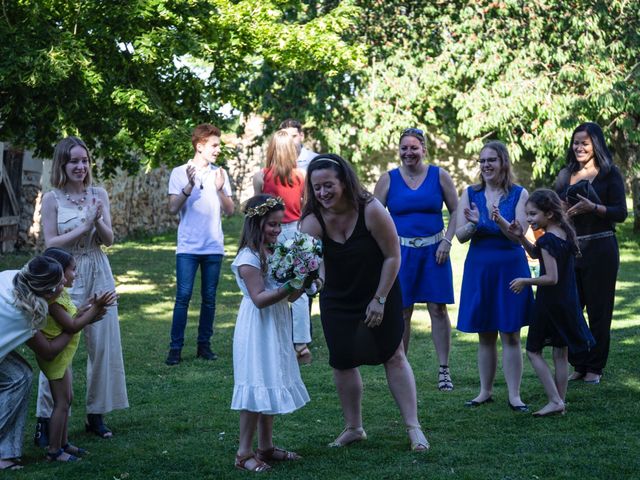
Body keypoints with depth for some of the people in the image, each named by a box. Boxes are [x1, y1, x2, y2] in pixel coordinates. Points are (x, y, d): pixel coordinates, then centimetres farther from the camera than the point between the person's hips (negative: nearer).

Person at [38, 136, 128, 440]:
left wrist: (97, 221, -15)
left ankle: (96, 415, 17)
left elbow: (109, 240, 4)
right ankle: (45, 419, 2)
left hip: (99, 275, 4)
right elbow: (51, 243, -8)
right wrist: (84, 227, -16)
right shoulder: (52, 199, -4)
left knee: (103, 344, 5)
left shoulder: (99, 195, 6)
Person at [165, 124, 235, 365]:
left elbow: (230, 210, 6)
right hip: (188, 247, -3)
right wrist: (189, 186, -19)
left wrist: (220, 190, -11)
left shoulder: (220, 174, 8)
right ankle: (175, 347, -4)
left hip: (214, 247, 3)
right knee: (183, 296, -7)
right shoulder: (180, 173, 0)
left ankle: (204, 344, 15)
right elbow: (173, 208, -6)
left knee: (209, 298, 6)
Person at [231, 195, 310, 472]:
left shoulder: (272, 253, 10)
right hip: (258, 331, -9)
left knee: (270, 388, 13)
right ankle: (244, 453, 0)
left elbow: (285, 297, 12)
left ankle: (266, 447, 22)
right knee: (257, 389, -7)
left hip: (276, 330, 9)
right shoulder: (248, 258, -16)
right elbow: (259, 298, -22)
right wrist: (287, 289, -30)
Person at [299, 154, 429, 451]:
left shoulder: (371, 210, -25)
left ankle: (413, 427, 4)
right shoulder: (313, 221, -19)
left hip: (380, 293, -3)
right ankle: (353, 428, 20)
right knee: (342, 362, 5)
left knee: (394, 357, 0)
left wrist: (380, 299, -17)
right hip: (337, 301, 3)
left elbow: (393, 256, -17)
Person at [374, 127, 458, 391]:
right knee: (401, 312, 4)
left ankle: (444, 369, 4)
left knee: (438, 309, -1)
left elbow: (455, 211, 7)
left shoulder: (439, 176, 3)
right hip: (400, 251, 0)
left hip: (434, 249, 0)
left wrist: (447, 241, -4)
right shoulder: (388, 179, 2)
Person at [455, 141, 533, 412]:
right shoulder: (470, 194, 5)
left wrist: (498, 220, -28)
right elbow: (460, 236, 0)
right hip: (479, 268, 2)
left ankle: (514, 395, 3)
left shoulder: (518, 194, -1)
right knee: (485, 336, 9)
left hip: (510, 268, -2)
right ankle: (485, 391, 19)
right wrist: (473, 224, -21)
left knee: (510, 336, -1)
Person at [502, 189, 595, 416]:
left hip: (549, 303, -8)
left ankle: (555, 400, -2)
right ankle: (560, 402, 18)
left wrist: (524, 281, -12)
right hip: (568, 302, 8)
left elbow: (551, 277, -24)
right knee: (560, 353, 13)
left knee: (533, 351, 4)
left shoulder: (547, 240, -21)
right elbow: (535, 254, 20)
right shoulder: (565, 233, 7)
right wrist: (521, 237, 4)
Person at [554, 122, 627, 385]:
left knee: (598, 311, 1)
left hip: (599, 250, -4)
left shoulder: (610, 174, -2)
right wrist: (562, 210, -6)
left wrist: (593, 208, -21)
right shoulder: (565, 175, 12)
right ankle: (577, 365, 11)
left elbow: (621, 213, -8)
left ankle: (595, 368, 9)